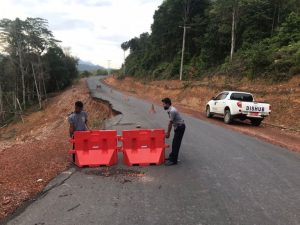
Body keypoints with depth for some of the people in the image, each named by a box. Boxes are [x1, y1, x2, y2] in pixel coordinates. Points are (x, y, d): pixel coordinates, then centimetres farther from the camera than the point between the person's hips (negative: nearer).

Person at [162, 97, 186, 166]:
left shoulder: (172, 111, -24)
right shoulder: (170, 110, 7)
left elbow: (170, 123, -18)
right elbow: (171, 123, 13)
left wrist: (168, 133, -9)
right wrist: (168, 132, 16)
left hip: (180, 127, -10)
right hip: (178, 127, 10)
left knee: (176, 144, -6)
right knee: (174, 143, 18)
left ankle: (173, 160, 0)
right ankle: (172, 156, 31)